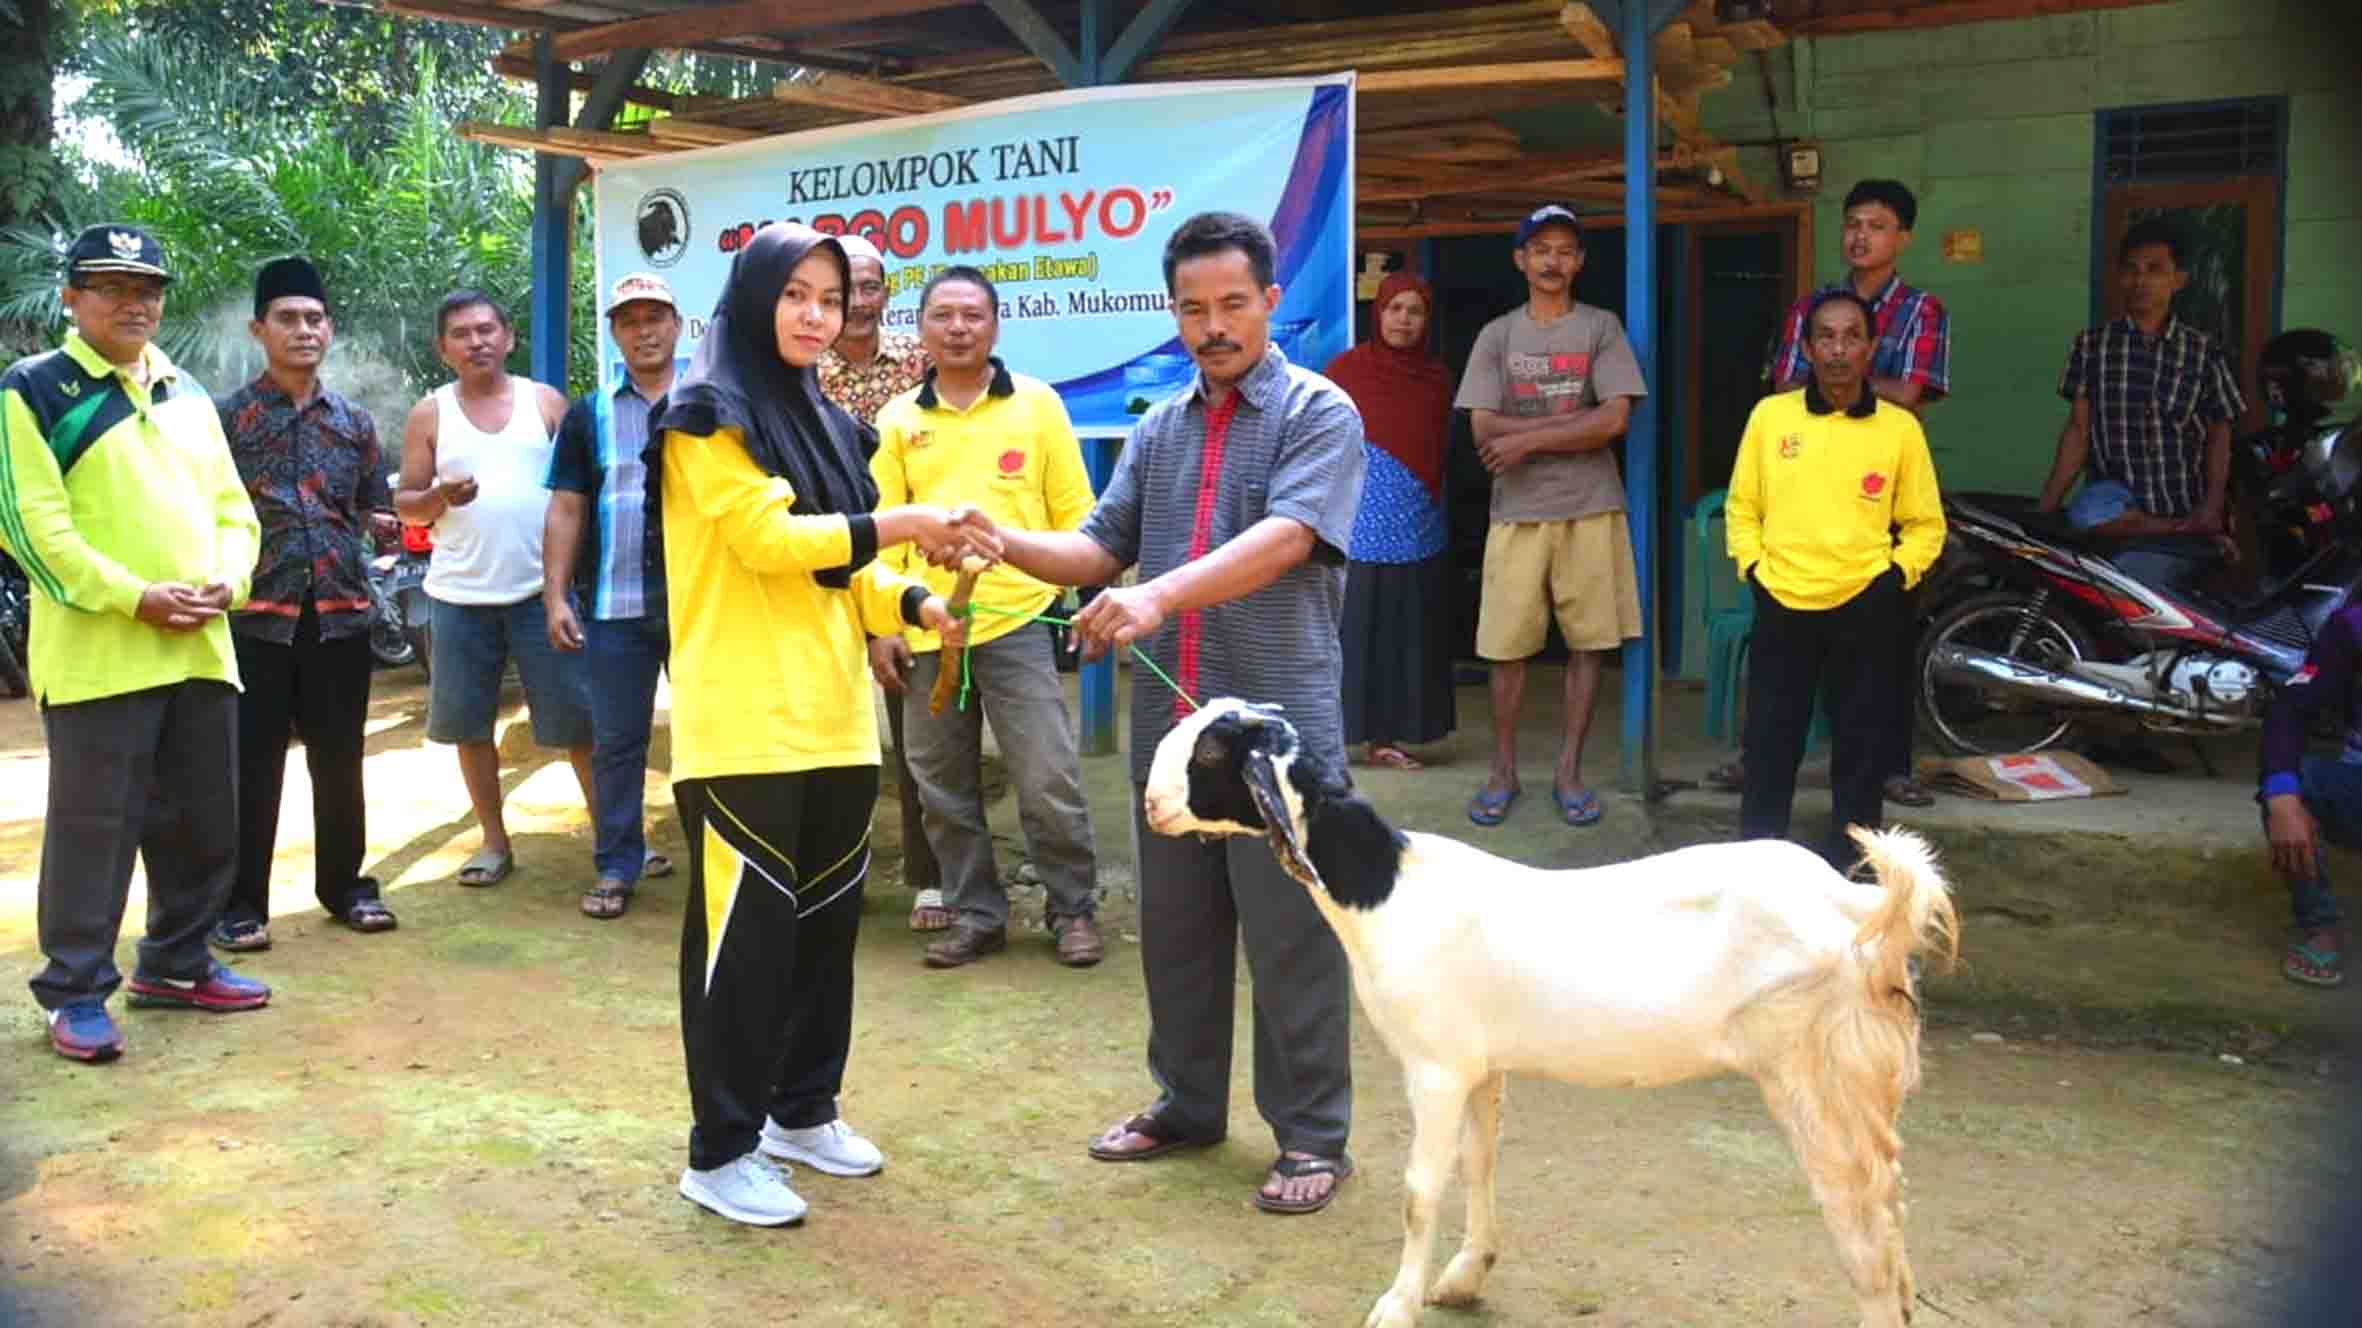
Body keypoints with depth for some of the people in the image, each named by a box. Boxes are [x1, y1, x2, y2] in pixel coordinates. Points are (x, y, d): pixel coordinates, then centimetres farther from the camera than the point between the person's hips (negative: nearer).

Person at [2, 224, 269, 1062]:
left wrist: (226, 583, -3)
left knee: (203, 821, 13)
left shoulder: (188, 397, 17)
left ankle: (176, 963, 29)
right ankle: (74, 992, 9)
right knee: (94, 826, -3)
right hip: (97, 655, -6)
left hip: (200, 649, 7)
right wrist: (134, 596, -18)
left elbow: (233, 509, 17)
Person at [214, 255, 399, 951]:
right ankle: (241, 902, 11)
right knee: (251, 766, 1)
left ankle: (344, 885, 24)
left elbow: (376, 510, 18)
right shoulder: (226, 416, 1)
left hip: (340, 612, 3)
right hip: (255, 613, -3)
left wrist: (389, 523, -4)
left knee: (340, 760, 11)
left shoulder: (354, 422, 12)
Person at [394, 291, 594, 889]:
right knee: (469, 724, 7)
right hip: (462, 593, 2)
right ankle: (495, 842, 20)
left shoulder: (545, 402, 5)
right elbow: (407, 506, 6)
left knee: (578, 718, -1)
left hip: (542, 587, -1)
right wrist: (440, 497, -16)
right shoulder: (429, 414, 6)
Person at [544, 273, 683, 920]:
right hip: (615, 605, 1)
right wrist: (556, 596, 0)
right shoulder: (588, 414, 10)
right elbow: (566, 510, 8)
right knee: (615, 740, 5)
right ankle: (617, 865, 14)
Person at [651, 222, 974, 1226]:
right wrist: (898, 524, -14)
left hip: (833, 715, 8)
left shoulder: (825, 422, 18)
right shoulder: (707, 415, -5)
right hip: (743, 723, -8)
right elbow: (768, 538, -16)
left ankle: (803, 1109, 28)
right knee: (746, 928, -4)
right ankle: (721, 1150, 7)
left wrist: (915, 603, 0)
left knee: (826, 918, 13)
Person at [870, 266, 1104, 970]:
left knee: (1049, 780, -2)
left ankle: (1074, 911, 15)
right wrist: (881, 626, 3)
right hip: (925, 630, 3)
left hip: (1018, 621, -3)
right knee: (945, 788, 10)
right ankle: (977, 915, 24)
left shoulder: (1037, 403, 3)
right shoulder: (898, 418, 8)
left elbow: (1073, 512, 4)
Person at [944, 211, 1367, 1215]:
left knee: (1290, 939, 1)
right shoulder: (1158, 429, 14)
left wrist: (1160, 596, -33)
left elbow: (1285, 540, -20)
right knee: (1176, 929, 15)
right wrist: (1006, 543, -11)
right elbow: (1102, 547, 9)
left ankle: (1312, 1136, 15)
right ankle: (1188, 1104, 31)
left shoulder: (1319, 414, -5)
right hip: (1169, 720, 6)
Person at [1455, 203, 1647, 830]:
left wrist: (1527, 438, -11)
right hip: (1517, 511, 1)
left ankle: (1569, 770, 15)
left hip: (1590, 508, 0)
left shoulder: (1602, 328, 2)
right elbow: (1484, 430, -5)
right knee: (1507, 645, 3)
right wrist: (1573, 423, -11)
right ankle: (1504, 770, 16)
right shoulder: (1496, 335, 5)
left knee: (1587, 641, 4)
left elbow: (1614, 421, -9)